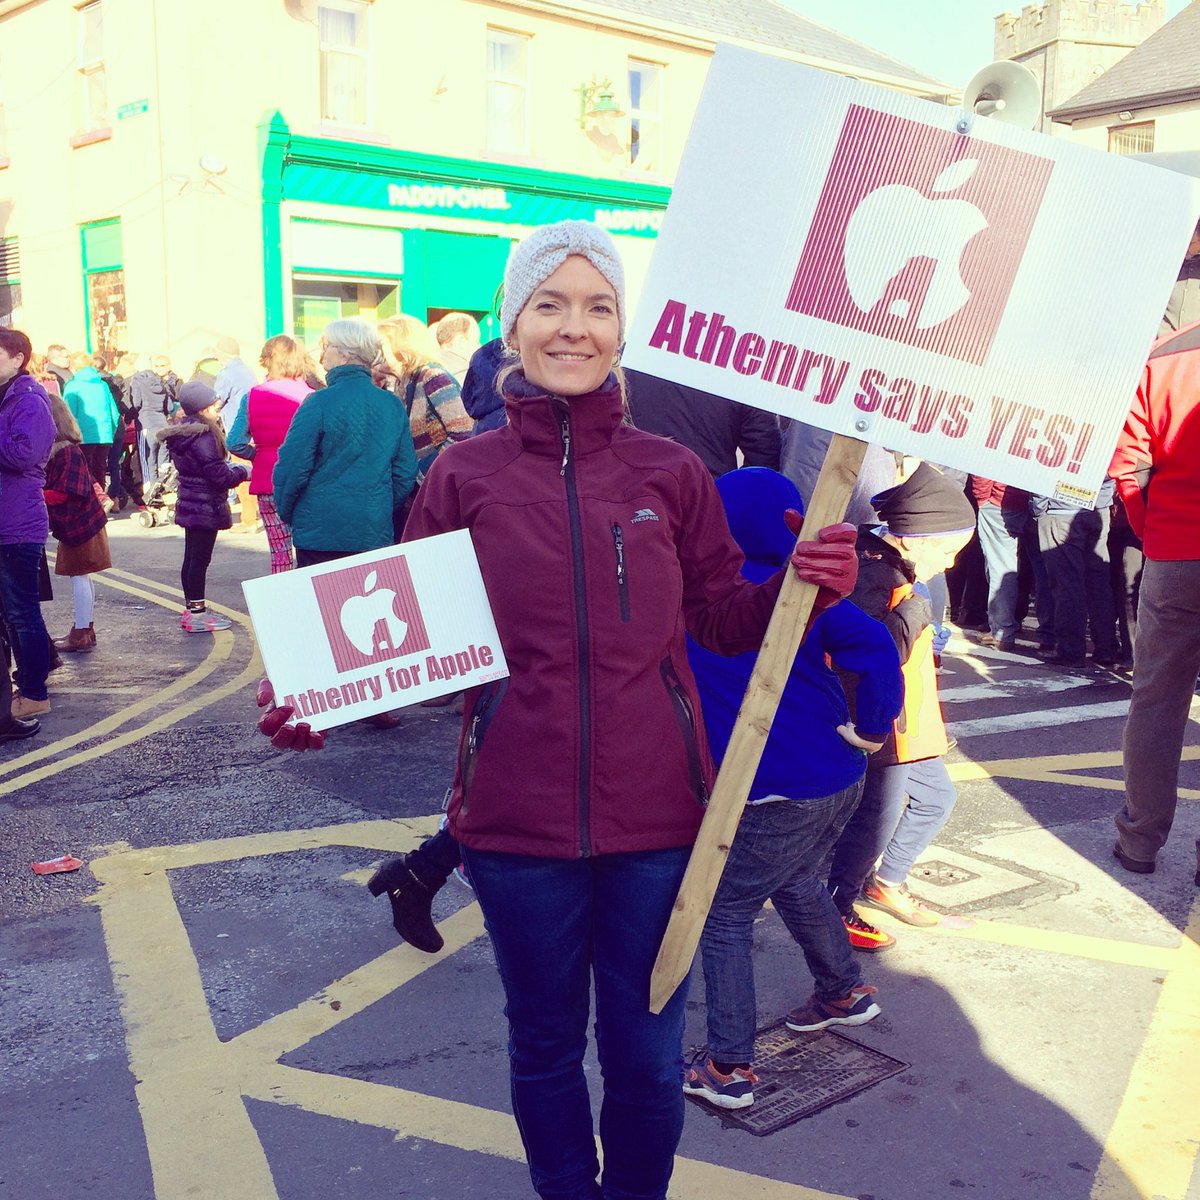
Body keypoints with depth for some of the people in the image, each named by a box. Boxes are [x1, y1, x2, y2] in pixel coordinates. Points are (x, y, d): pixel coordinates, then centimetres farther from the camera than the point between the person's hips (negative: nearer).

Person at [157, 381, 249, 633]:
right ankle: (198, 613, 2)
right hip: (206, 507, -10)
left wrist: (230, 469, 10)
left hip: (190, 505, 10)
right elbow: (220, 476, -21)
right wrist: (243, 472, -5)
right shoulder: (203, 437, -20)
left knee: (191, 559, 14)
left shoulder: (182, 434, 10)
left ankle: (191, 608, 23)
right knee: (200, 560, -4)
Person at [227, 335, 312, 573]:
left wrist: (260, 455, 12)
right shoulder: (309, 397, -8)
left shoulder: (253, 397, 1)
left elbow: (236, 444, -3)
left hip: (266, 483, 3)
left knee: (279, 554, 11)